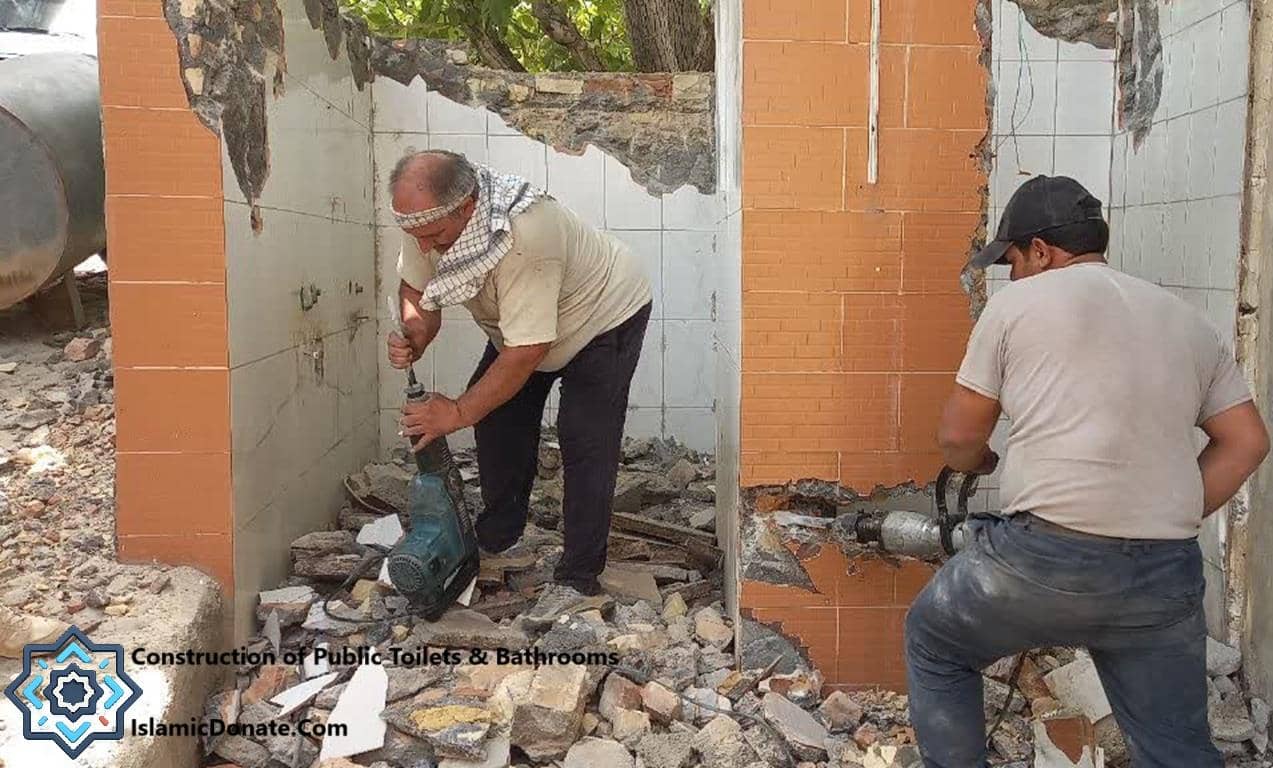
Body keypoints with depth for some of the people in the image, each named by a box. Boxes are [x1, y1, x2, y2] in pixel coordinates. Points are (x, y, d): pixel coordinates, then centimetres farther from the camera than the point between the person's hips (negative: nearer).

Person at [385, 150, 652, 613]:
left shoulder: (524, 236, -45)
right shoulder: (427, 215, -22)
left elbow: (527, 350, -39)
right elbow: (415, 288, -5)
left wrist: (459, 413, -32)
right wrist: (414, 339, -27)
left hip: (605, 317, -7)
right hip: (517, 321, 8)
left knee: (585, 442, -13)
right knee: (499, 413, 6)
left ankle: (578, 577, -4)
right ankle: (497, 537, 25)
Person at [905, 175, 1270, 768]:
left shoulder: (1017, 302, 1)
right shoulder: (1189, 321, 16)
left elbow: (958, 438, 4)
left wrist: (978, 463, 25)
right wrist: (1167, 519, 17)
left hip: (1043, 559, -5)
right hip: (1167, 574, 5)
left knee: (934, 647, 22)